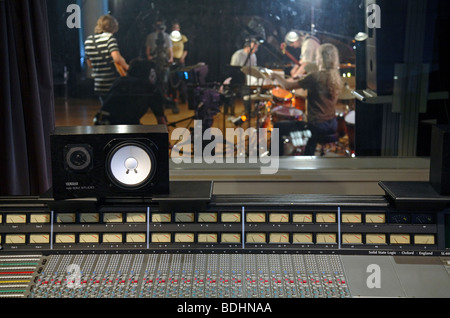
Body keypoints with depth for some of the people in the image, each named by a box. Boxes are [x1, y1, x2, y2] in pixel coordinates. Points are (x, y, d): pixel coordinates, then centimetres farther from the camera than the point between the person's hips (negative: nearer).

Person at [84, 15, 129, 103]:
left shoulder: (88, 40, 10)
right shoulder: (109, 37, -10)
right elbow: (117, 58, -23)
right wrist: (126, 67, -7)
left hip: (99, 86, 6)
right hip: (114, 85, -6)